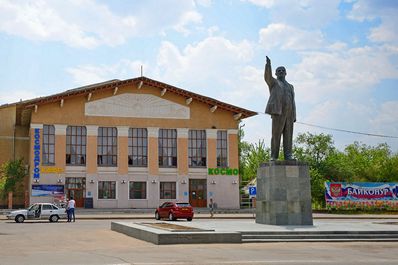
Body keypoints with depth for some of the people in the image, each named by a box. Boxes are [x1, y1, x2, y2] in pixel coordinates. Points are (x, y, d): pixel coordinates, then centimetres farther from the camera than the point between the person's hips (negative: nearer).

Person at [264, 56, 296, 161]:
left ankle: (288, 155, -2)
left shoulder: (290, 86, 26)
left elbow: (292, 102, 21)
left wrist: (294, 116, 11)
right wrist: (268, 65, -29)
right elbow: (267, 76, -13)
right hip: (278, 111, -5)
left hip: (289, 113, 5)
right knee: (276, 134, -8)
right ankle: (274, 156, -7)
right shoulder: (273, 82, 11)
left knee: (288, 135, -1)